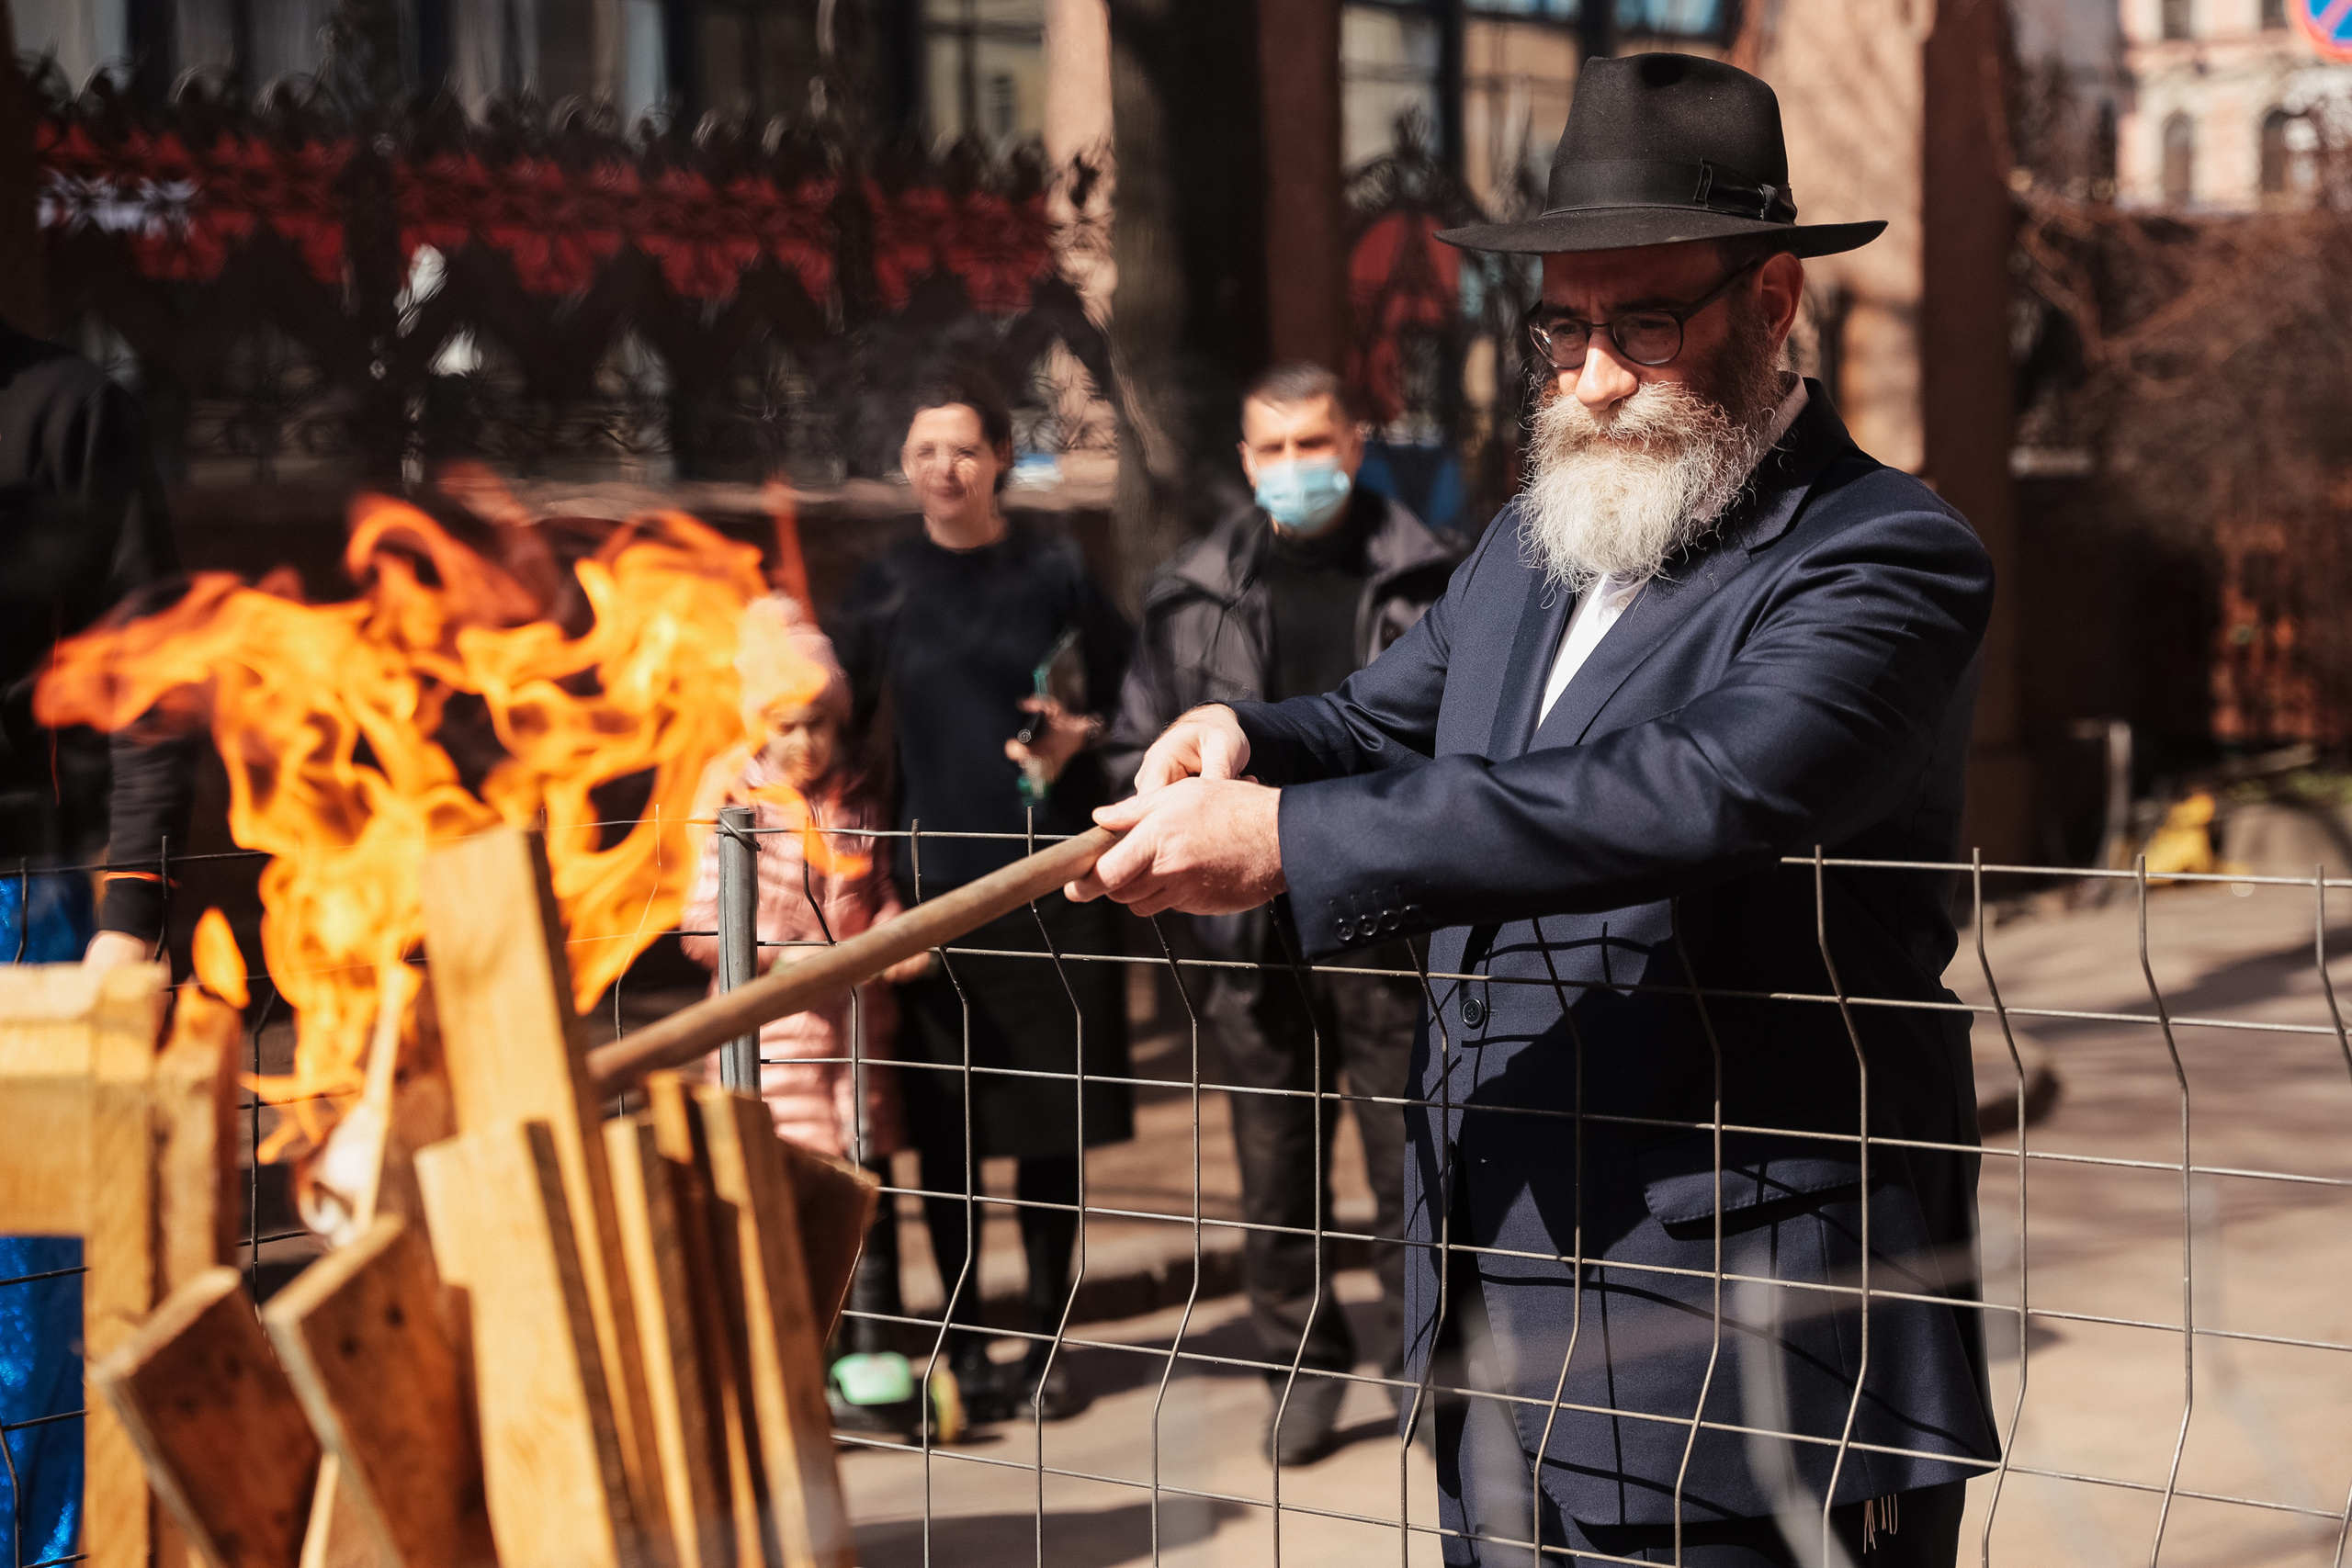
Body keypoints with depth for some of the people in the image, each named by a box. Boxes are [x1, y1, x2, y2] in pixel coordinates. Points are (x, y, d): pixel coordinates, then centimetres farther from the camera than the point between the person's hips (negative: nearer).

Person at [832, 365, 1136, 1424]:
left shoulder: (1055, 573, 4)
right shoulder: (884, 591, 6)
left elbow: (1126, 698, 9)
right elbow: (839, 729, 7)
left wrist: (1079, 737, -11)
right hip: (934, 886, 0)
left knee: (1050, 1117, 4)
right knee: (945, 1125, 1)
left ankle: (1047, 1344, 15)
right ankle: (963, 1348, 12)